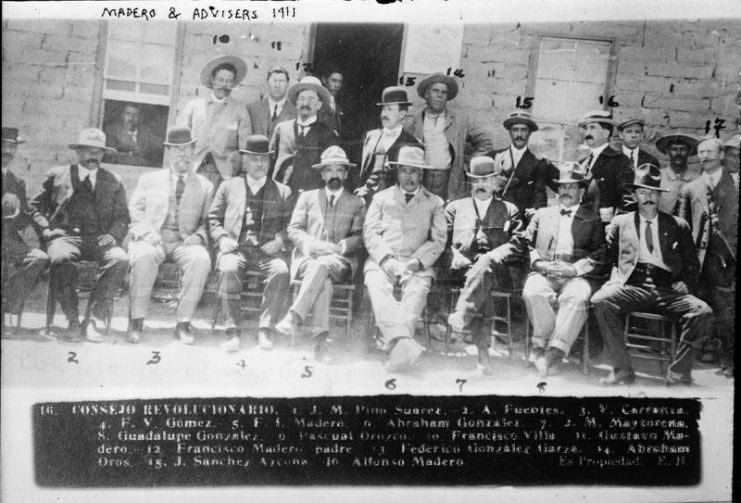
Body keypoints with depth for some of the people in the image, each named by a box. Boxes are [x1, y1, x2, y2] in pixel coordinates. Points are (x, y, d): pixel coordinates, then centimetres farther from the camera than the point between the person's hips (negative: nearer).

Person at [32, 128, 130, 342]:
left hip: (99, 239, 1)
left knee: (120, 260, -31)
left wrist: (113, 235, -5)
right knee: (61, 258, -37)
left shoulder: (113, 182, 19)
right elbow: (36, 206, 16)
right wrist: (45, 227, -2)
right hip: (66, 235, -1)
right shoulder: (58, 175, 16)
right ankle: (73, 320, -21)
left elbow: (122, 217, 15)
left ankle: (92, 320, -25)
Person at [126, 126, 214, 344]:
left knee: (201, 259, -34)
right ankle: (136, 322, -24)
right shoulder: (149, 179, 20)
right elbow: (135, 209, 10)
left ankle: (183, 322, -26)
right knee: (143, 257, -36)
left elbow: (208, 222, 12)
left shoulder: (205, 186, 19)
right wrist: (147, 231, -10)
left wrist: (198, 237, -10)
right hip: (151, 239, 0)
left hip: (185, 242, 1)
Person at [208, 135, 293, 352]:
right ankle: (232, 329, -25)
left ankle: (265, 329, -22)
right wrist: (221, 237, -2)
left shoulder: (282, 191, 19)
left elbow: (290, 224, 13)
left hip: (267, 251, 0)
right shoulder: (228, 186, 20)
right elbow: (213, 218, 17)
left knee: (281, 271, -32)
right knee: (228, 269, -34)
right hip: (235, 247, 0)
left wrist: (279, 240, -7)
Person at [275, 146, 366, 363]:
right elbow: (293, 230, 10)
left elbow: (359, 238, 7)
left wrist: (338, 247, -14)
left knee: (321, 265, -37)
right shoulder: (307, 197, 20)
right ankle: (320, 341, -42)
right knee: (323, 280, -35)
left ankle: (294, 317, -45)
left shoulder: (357, 203, 18)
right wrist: (312, 244, -11)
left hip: (340, 261, -1)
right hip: (306, 258, 1)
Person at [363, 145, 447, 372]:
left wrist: (416, 262, -9)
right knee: (378, 288, -33)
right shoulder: (381, 198, 21)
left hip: (417, 264, 0)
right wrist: (387, 259, -9)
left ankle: (398, 347, -49)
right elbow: (370, 233, 9)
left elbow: (438, 240, 9)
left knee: (417, 290, -34)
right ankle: (403, 343, -51)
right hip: (382, 261, 1)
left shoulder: (434, 202, 19)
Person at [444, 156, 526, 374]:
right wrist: (456, 257, -8)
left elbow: (517, 243, 6)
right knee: (482, 283, -34)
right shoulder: (455, 207, 24)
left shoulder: (509, 210, 21)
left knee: (484, 265, -37)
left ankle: (461, 315, -48)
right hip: (461, 269, 1)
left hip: (496, 271, 0)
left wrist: (491, 257, -11)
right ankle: (483, 353, -44)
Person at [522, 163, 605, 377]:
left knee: (576, 297, -36)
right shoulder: (542, 214, 27)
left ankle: (555, 352, -37)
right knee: (533, 293, -33)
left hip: (576, 275, -1)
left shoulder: (593, 219, 19)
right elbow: (526, 244, 16)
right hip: (543, 273, 2)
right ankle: (543, 347, -23)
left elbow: (598, 257, 7)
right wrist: (539, 263, -5)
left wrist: (574, 269, -11)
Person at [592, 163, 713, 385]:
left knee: (702, 311, -27)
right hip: (631, 286, -1)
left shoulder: (678, 225, 23)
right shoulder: (620, 222, 22)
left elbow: (692, 264, 19)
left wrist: (686, 282, -2)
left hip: (668, 290, 1)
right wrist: (615, 276, -2)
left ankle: (678, 372, -16)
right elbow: (606, 255, 17)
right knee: (600, 301, -32)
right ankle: (622, 370, -24)